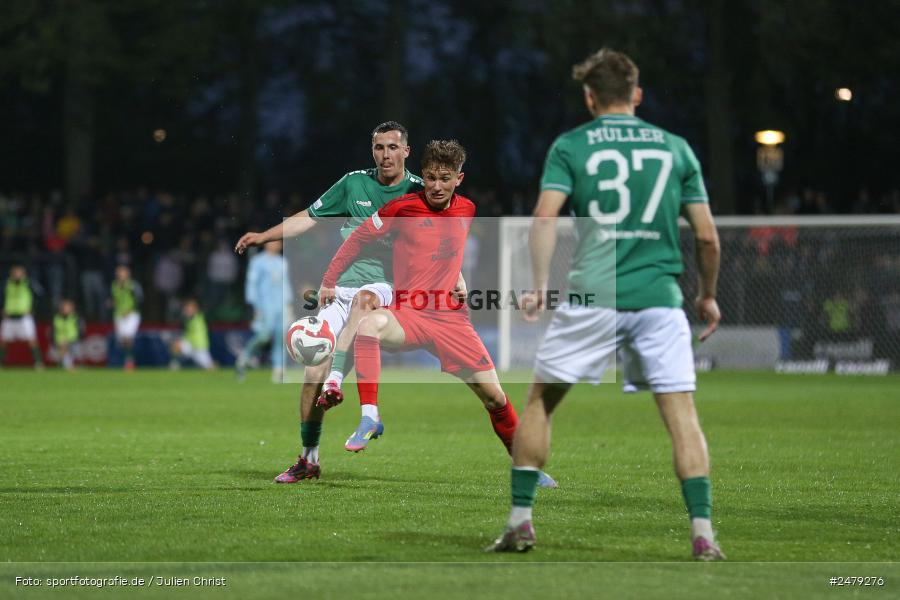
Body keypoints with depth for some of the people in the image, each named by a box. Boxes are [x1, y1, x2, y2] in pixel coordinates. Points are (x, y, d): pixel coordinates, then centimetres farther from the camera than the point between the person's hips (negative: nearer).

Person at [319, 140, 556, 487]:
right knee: (368, 325, -39)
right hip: (409, 313, -4)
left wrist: (459, 279, 13)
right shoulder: (403, 208, -6)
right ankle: (370, 419, -34)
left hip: (452, 318, 4)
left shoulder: (466, 210, 9)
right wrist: (329, 282, -1)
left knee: (495, 396, 2)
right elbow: (358, 240, 2)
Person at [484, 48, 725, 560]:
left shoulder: (570, 146, 6)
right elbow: (707, 235, 9)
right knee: (682, 415, 2)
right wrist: (709, 295, 21)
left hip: (592, 297, -1)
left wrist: (539, 285, -7)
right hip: (660, 297, 1)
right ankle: (703, 533, -9)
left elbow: (545, 217, -8)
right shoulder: (675, 148, 11)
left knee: (540, 401, 13)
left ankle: (520, 521, 11)